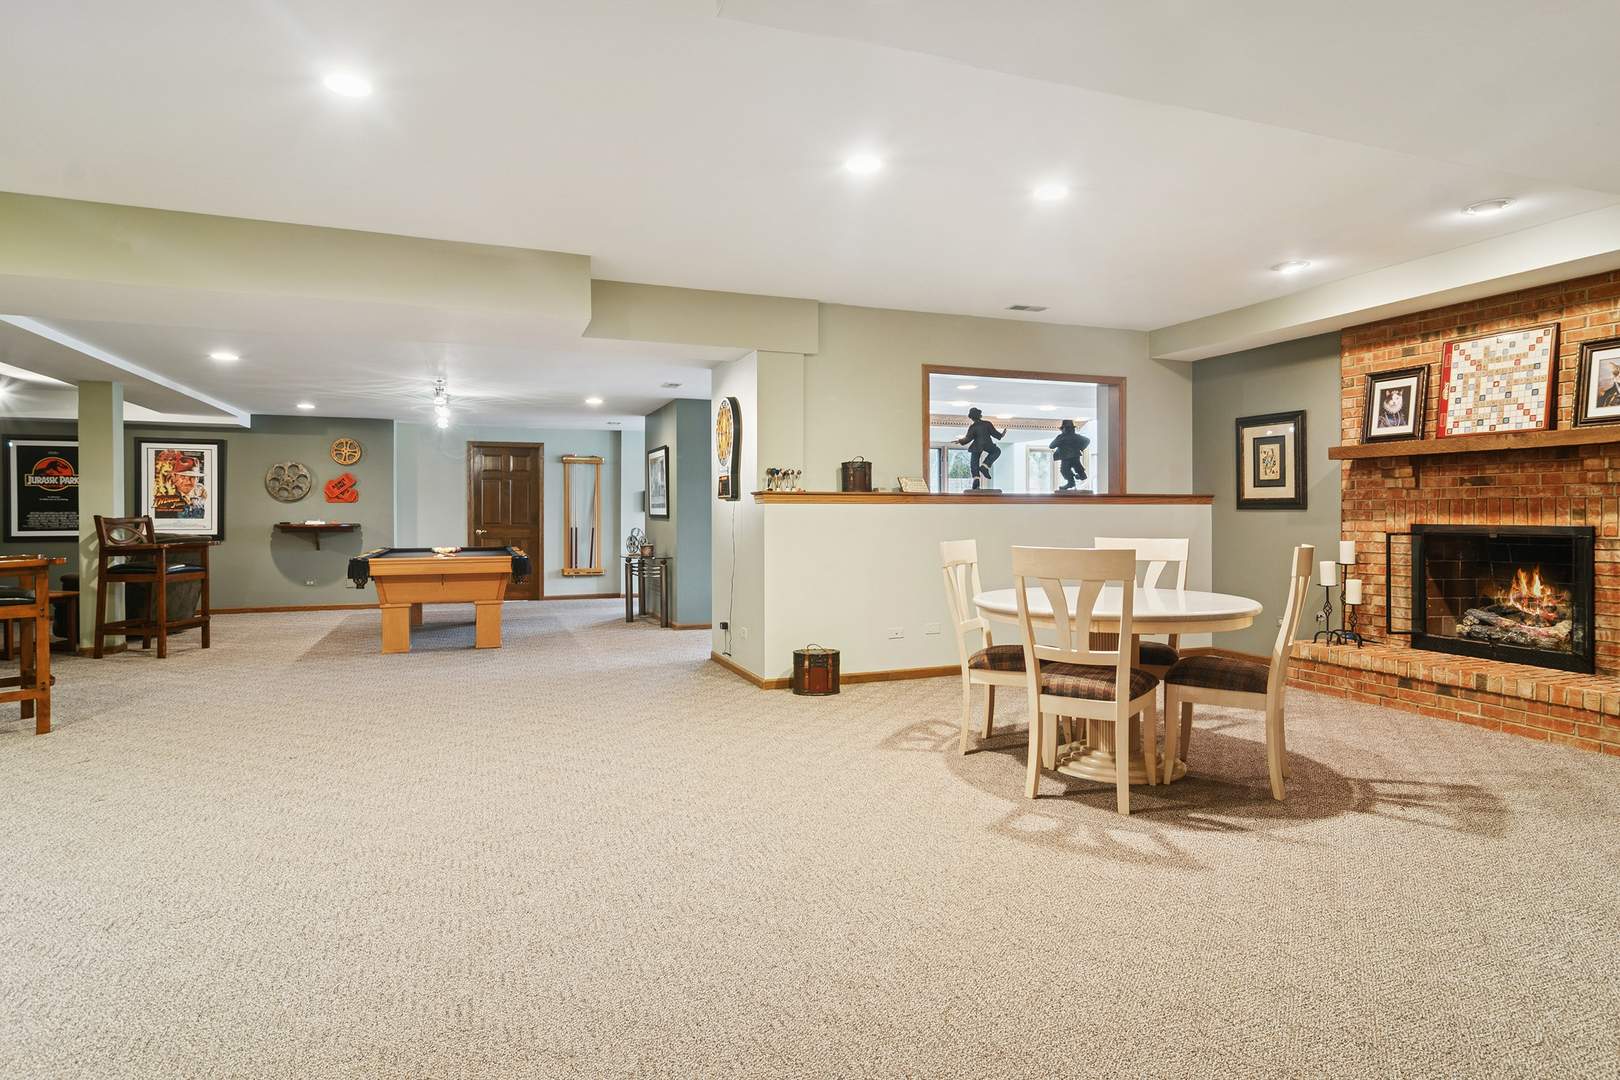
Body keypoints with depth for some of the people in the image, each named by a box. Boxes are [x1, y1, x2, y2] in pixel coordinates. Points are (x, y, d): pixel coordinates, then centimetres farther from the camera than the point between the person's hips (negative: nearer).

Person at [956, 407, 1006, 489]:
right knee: (996, 451, 25)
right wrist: (1001, 435, 23)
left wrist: (959, 441, 8)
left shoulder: (972, 427, -2)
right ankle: (985, 466, 7)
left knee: (973, 464, 6)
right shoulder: (987, 423, 3)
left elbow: (968, 439, -6)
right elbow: (994, 433, 5)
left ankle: (976, 479, -12)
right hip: (987, 445, 1)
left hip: (976, 447, 0)